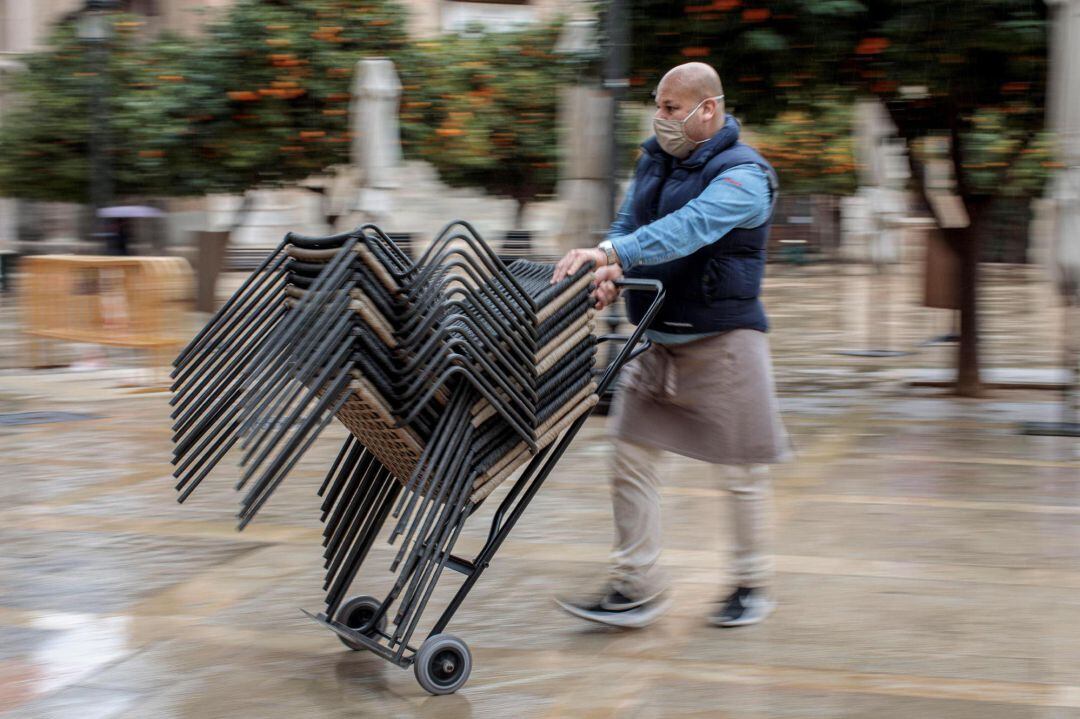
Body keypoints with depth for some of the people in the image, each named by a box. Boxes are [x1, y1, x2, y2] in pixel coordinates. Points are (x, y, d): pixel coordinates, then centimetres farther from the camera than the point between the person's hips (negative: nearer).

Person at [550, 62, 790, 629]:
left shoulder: (741, 174, -16)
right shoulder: (654, 160, 9)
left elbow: (690, 227, -32)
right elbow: (627, 224, 13)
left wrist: (612, 253, -44)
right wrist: (611, 271, -11)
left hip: (722, 340, -7)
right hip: (656, 340, 7)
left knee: (741, 472, 6)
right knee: (631, 460, 1)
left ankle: (753, 585, 23)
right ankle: (637, 588, 7)